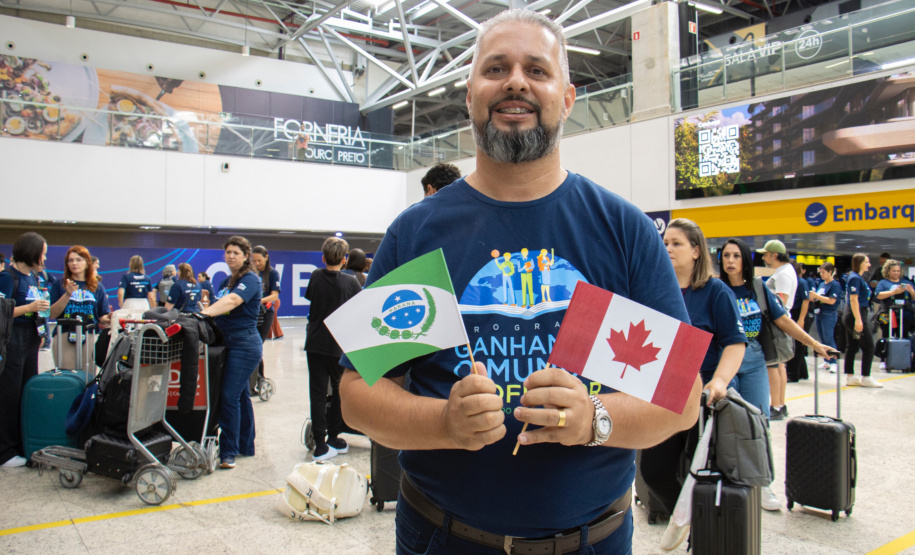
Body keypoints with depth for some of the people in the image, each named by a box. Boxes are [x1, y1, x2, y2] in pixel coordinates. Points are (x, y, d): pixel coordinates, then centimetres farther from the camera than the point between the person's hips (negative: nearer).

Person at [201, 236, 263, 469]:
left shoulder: (250, 280, -11)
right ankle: (246, 446, 24)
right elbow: (220, 306, 17)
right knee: (241, 395, 14)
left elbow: (233, 301, -29)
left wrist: (204, 313, -42)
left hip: (245, 345, -8)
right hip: (229, 343, 8)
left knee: (229, 396, -11)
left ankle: (229, 452, -5)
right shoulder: (226, 282, 16)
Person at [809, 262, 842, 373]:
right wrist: (812, 297, -3)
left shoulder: (835, 285, -9)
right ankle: (826, 361, 17)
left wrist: (817, 296, -17)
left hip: (829, 314, -8)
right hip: (819, 314, 8)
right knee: (823, 339, 11)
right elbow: (817, 298, 18)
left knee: (828, 339, -9)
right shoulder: (821, 284, 14)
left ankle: (833, 363, -6)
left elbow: (831, 301, -18)